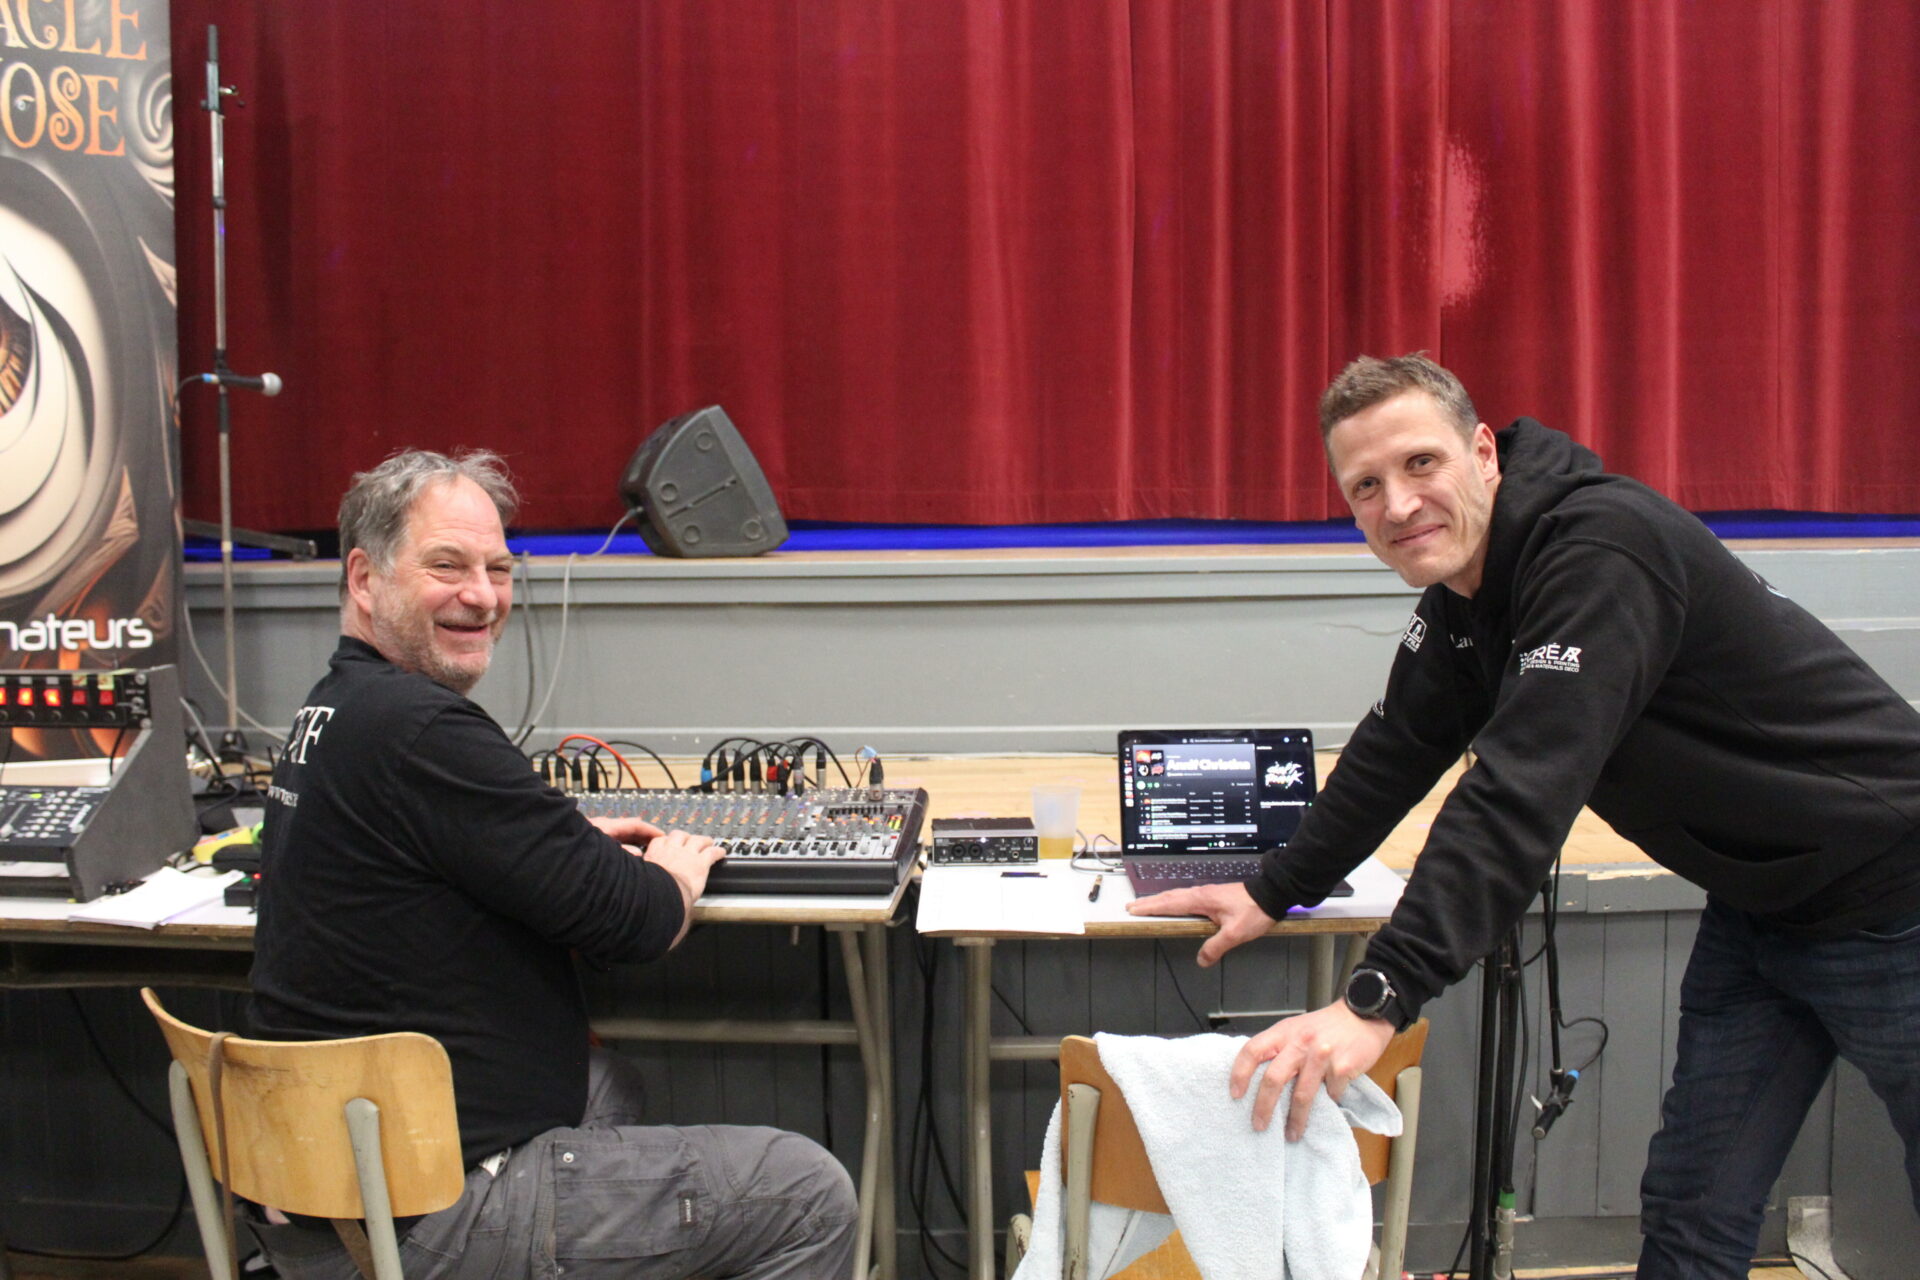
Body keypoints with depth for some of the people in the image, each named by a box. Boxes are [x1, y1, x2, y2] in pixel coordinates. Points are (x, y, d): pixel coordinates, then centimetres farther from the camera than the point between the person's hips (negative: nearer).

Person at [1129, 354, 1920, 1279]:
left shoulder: (1601, 547, -29)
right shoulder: (1461, 594, 1)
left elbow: (1524, 790, -37)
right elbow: (1396, 751, 11)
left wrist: (1378, 1000, -41)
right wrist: (1274, 891, 11)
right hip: (1756, 903, 8)